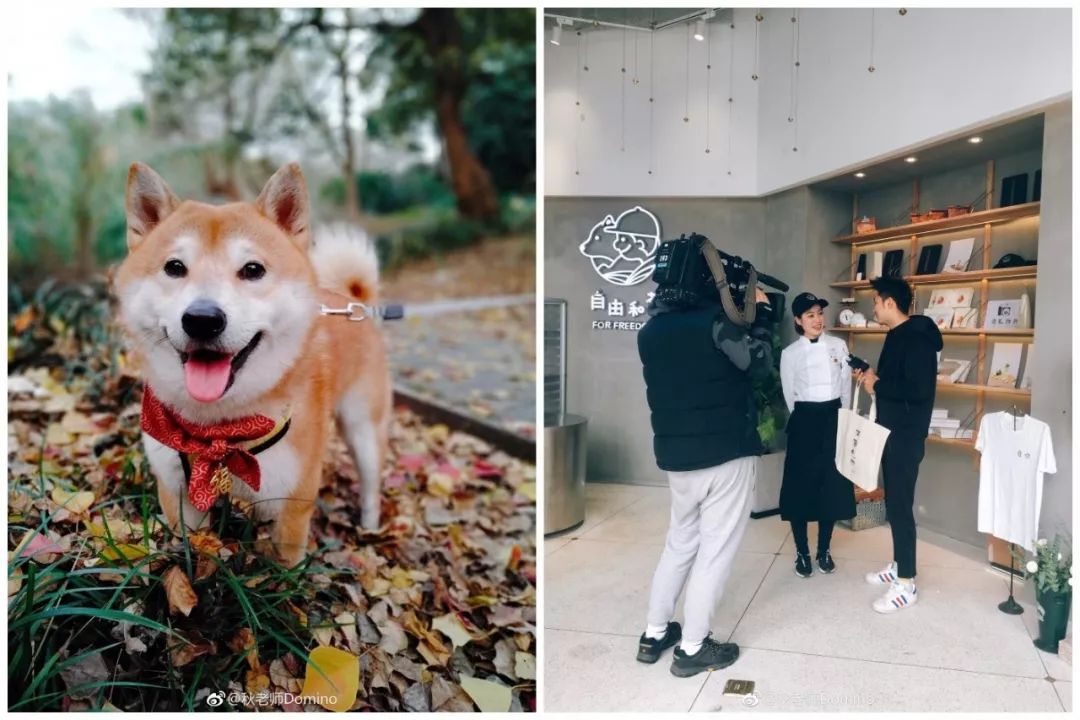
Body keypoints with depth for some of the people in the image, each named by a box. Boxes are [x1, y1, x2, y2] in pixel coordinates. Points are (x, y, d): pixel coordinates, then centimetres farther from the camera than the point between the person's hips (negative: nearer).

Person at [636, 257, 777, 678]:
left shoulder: (651, 330, 3)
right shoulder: (715, 320, -16)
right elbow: (759, 363, -3)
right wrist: (760, 310, 8)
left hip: (675, 456, 6)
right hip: (727, 454, -6)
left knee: (680, 542, 20)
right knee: (715, 551, 6)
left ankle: (654, 635, 26)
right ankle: (693, 649, 15)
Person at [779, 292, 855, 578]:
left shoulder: (839, 346, 3)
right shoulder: (790, 353, -3)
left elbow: (846, 386, 9)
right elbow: (789, 395, 4)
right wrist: (803, 420, 7)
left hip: (834, 419, 2)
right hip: (804, 422, -2)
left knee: (832, 486, 6)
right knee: (800, 487, 1)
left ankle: (824, 549, 21)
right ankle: (802, 552, 14)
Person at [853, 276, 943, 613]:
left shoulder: (916, 338, -18)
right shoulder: (896, 336, 13)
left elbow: (919, 389, -27)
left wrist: (877, 385, -17)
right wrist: (873, 377, 5)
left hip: (907, 435, -10)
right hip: (891, 431, 10)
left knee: (900, 506, -5)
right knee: (893, 502, 17)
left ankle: (906, 584, 3)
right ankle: (898, 565, 29)